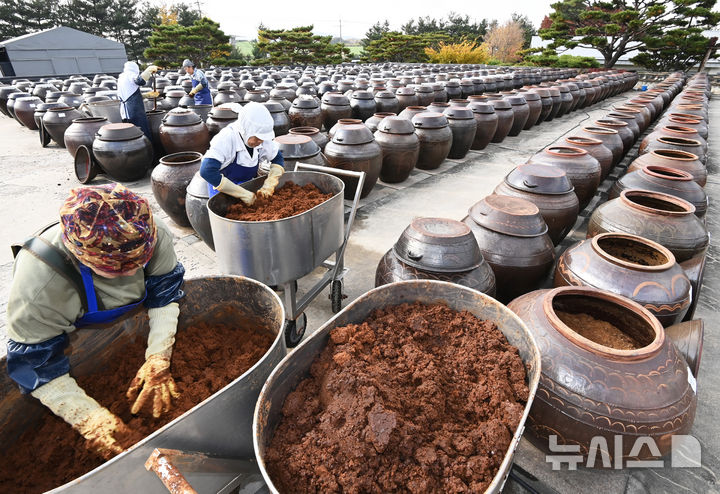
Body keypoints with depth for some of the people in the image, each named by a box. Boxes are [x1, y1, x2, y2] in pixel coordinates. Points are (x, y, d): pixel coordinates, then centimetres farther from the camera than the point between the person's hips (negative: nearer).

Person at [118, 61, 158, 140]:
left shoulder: (121, 78, 23)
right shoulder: (130, 75, -3)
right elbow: (141, 81, -26)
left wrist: (148, 95, 34)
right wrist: (150, 69, -14)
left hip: (125, 113, 9)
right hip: (136, 112, -9)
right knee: (146, 137, -8)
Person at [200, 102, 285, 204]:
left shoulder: (262, 138, -15)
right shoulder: (226, 138, -29)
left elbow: (278, 159, -1)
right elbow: (207, 171, -37)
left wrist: (269, 185, -18)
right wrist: (243, 194, -37)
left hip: (247, 187, 4)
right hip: (223, 190, -4)